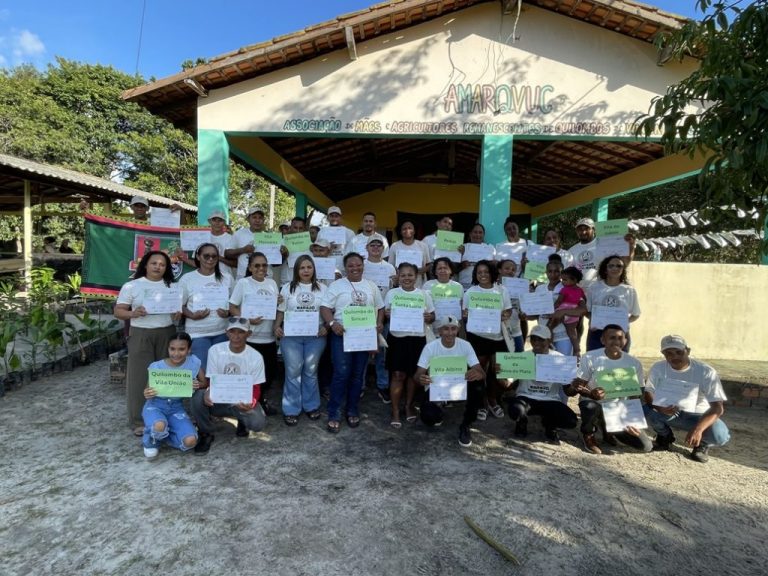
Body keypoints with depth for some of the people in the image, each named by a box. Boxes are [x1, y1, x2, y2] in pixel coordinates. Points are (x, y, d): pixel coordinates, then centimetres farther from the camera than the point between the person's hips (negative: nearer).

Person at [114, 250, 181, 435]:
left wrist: (179, 314, -12)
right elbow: (118, 311, 1)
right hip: (141, 335, -2)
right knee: (140, 377, -1)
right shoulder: (131, 286, 3)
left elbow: (181, 307, 12)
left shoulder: (172, 286, 10)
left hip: (167, 334, 2)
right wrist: (133, 313, -20)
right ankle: (140, 421, 8)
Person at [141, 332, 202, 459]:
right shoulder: (156, 367, -11)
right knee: (159, 426, -38)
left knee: (190, 441, -21)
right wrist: (147, 394, -24)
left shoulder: (194, 362, -8)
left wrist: (198, 385, -21)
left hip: (176, 407, 2)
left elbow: (204, 382, 3)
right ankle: (151, 441, 2)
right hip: (155, 405, -2)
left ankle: (159, 435, 8)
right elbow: (148, 390, 0)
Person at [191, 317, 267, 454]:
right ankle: (206, 434, -2)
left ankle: (242, 422, 11)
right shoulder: (215, 350, -10)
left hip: (243, 401, -1)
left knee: (258, 422, -29)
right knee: (198, 396, -30)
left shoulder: (255, 357, -11)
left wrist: (251, 402, -32)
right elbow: (211, 380, -7)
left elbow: (256, 388, -8)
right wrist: (209, 392, -32)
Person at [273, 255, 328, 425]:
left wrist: (326, 327, -8)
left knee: (310, 371, 8)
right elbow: (280, 311, 8)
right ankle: (291, 410, 9)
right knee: (293, 371, -1)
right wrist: (277, 327, -7)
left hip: (315, 336, 1)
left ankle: (311, 406, 21)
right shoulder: (287, 288, 7)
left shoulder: (322, 288, 8)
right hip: (291, 335, 0)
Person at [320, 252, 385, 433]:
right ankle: (334, 414, 1)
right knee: (341, 374, -10)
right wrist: (332, 323, -22)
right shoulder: (337, 285, 1)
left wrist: (379, 324, -4)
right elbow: (325, 308, -5)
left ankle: (352, 411, 23)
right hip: (342, 334, -3)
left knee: (358, 375, 9)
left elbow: (380, 308, 15)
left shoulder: (371, 286, 11)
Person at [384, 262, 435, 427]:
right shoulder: (391, 293, 0)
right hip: (397, 338, -1)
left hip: (417, 339, 2)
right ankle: (395, 411, 13)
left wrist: (429, 317, -15)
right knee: (398, 375, 0)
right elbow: (384, 313, 5)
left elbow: (432, 316, 7)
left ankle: (409, 405, 32)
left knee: (413, 374, 12)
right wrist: (386, 314, -17)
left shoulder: (424, 294, 2)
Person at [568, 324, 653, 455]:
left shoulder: (634, 363, -4)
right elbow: (577, 386, -13)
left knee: (646, 446, -10)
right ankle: (588, 434, -3)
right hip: (593, 403, -3)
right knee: (591, 407, -41)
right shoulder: (590, 357, -14)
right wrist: (591, 394, -36)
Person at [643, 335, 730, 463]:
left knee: (720, 435, -32)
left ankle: (702, 444, 8)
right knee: (644, 407, -28)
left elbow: (717, 407, -24)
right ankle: (665, 436, 5)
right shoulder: (658, 368, -13)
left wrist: (698, 429, -40)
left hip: (697, 416, -2)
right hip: (668, 412, 2)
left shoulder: (706, 371, -20)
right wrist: (660, 407, -36)